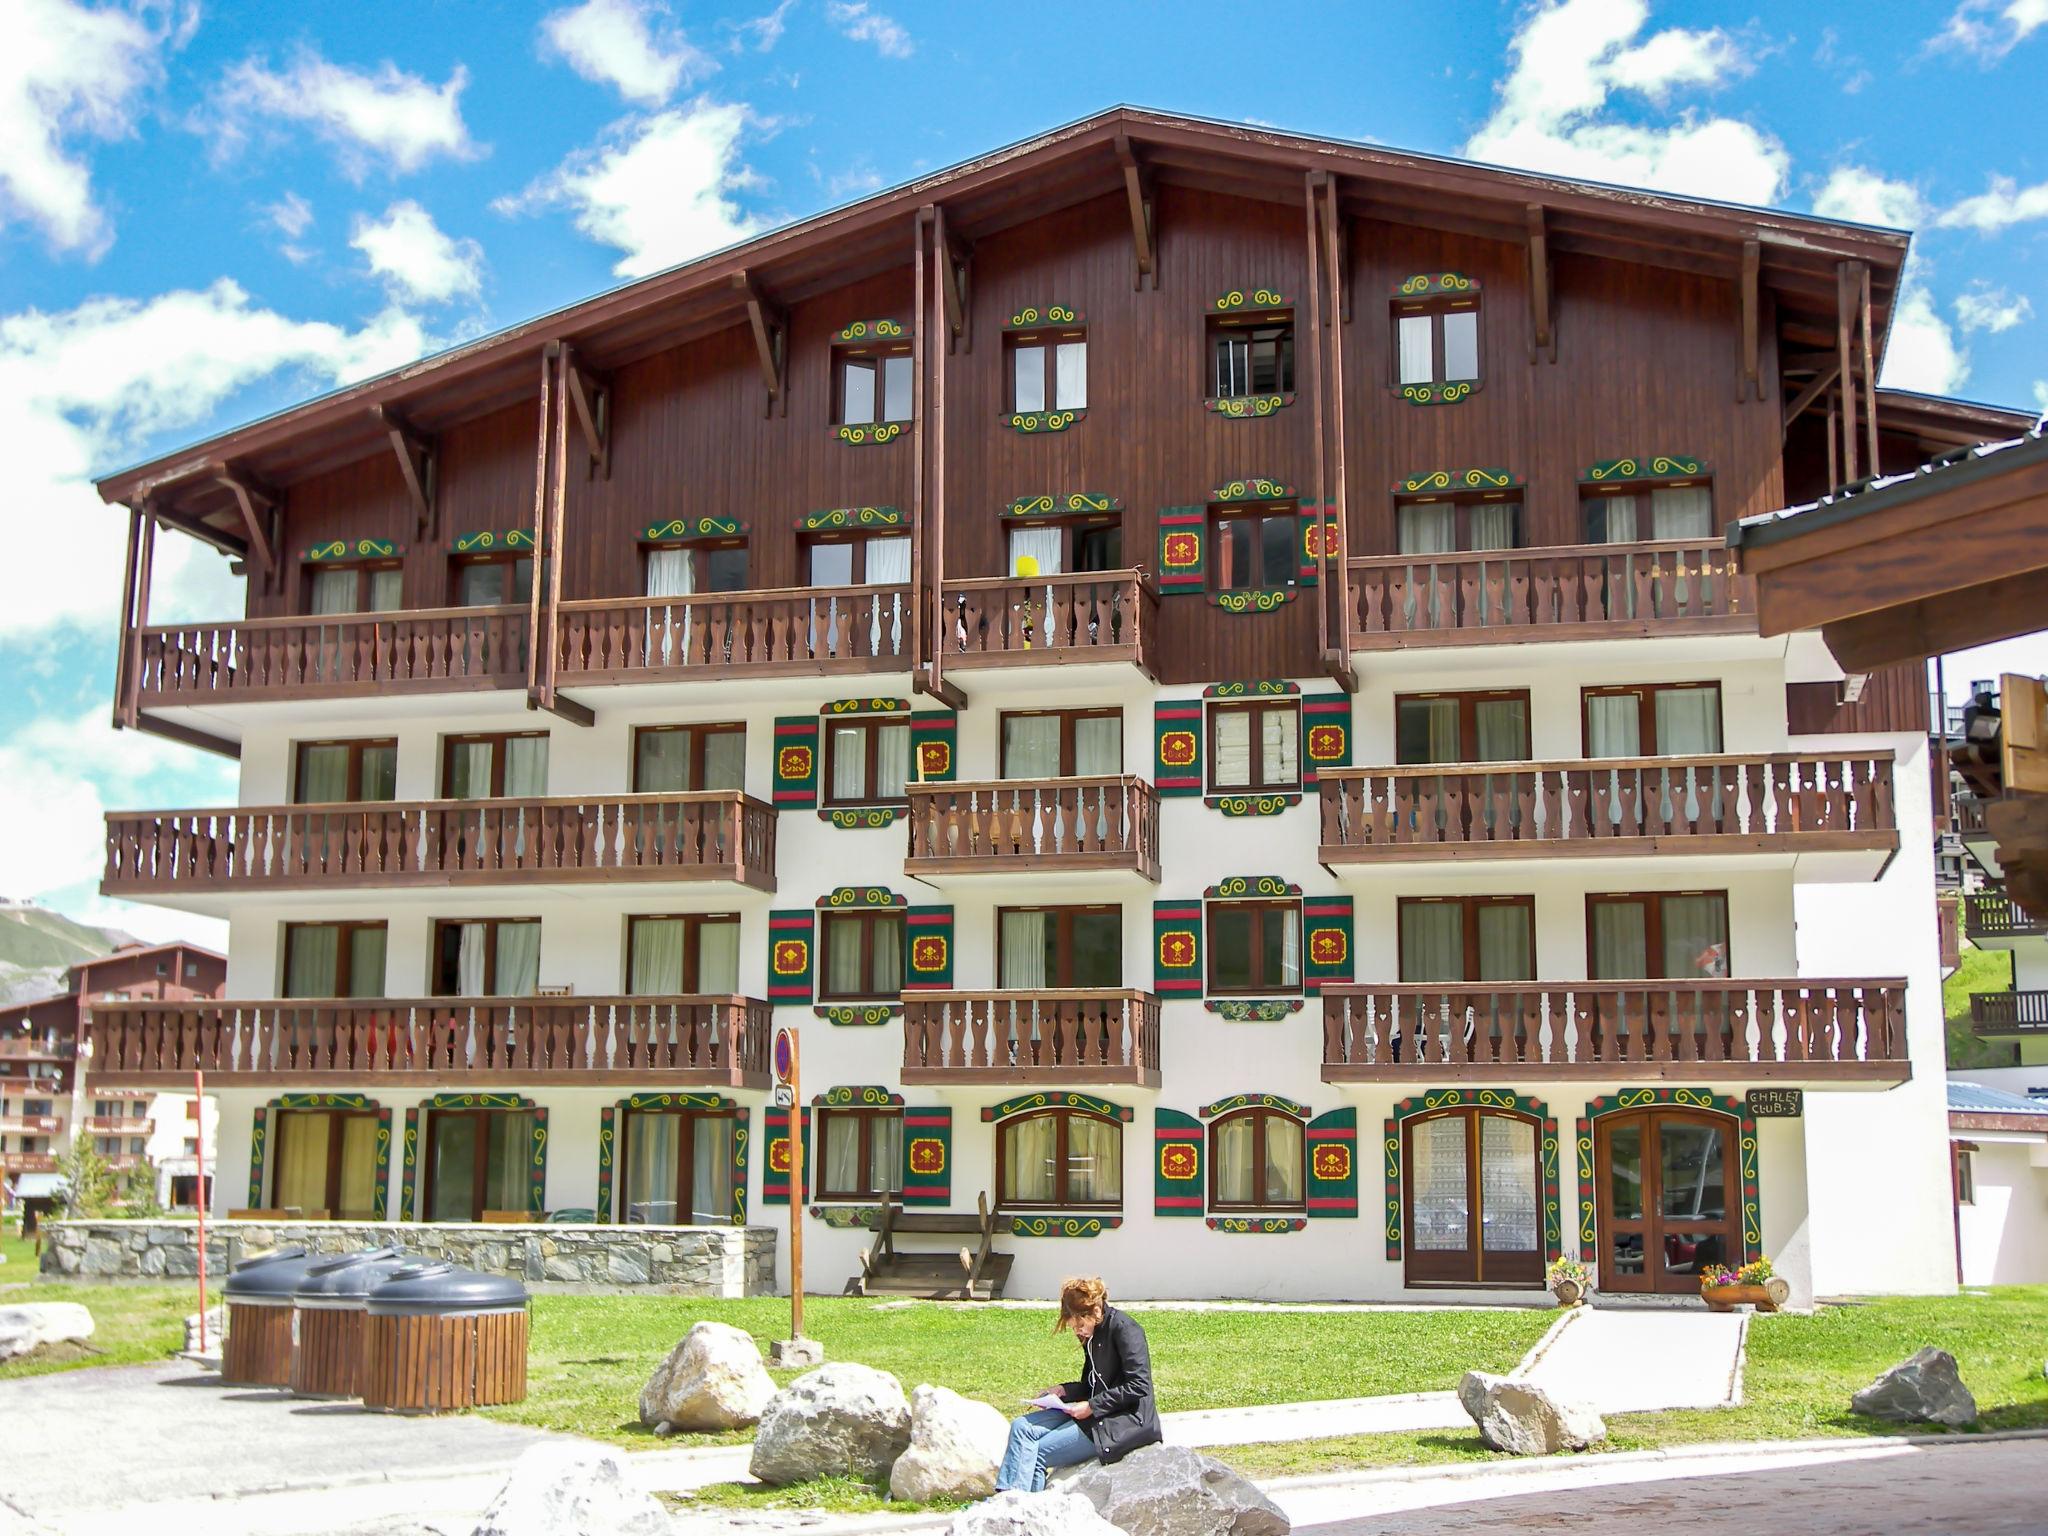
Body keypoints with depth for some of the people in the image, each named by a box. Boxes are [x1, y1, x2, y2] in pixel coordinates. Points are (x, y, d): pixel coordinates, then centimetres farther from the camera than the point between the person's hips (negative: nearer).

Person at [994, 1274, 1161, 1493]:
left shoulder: (1124, 1329, -13)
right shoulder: (1092, 1335, 14)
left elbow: (1138, 1386, -19)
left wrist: (1092, 1406, -19)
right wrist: (1063, 1391, 3)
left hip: (1125, 1421, -9)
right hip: (1097, 1414, 9)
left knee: (1037, 1454, -16)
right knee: (1022, 1427, -7)